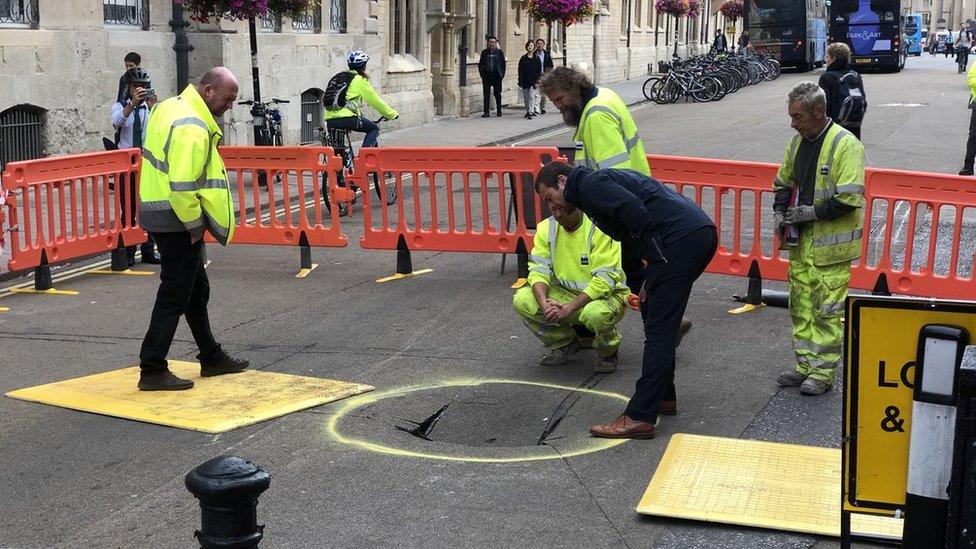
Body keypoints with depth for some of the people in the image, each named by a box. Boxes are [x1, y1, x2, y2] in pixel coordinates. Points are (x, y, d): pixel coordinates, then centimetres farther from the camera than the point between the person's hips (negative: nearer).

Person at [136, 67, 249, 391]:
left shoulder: (172, 107, 13)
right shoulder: (192, 128, -21)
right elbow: (182, 185, -28)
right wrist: (195, 225, -16)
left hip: (161, 213, 11)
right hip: (178, 221, -11)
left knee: (196, 290, 19)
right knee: (174, 296, -3)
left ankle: (211, 358, 31)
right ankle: (152, 371, 2)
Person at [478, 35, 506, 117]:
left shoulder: (500, 52, 4)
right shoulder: (484, 52, 8)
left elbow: (503, 64, 5)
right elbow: (480, 64, 10)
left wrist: (502, 74, -3)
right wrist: (482, 73, -1)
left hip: (496, 76, -1)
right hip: (486, 75, 1)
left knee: (497, 94, 5)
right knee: (486, 94, -2)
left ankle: (499, 111, 17)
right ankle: (486, 112, 0)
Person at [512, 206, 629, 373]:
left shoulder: (599, 229, -22)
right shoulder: (546, 228, -4)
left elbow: (605, 280, -26)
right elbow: (539, 271, -6)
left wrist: (569, 308, -32)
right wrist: (544, 302, -27)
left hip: (605, 294, -5)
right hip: (565, 293, 6)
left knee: (595, 313, -40)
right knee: (522, 300, -16)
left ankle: (608, 352, -4)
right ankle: (565, 344, 7)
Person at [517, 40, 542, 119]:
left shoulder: (536, 58, 3)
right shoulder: (523, 58, 7)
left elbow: (539, 70, 2)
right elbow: (520, 70, 6)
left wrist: (537, 80, -7)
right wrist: (520, 81, -1)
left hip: (533, 80, -3)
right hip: (525, 80, 3)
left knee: (532, 96, -11)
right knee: (526, 97, 8)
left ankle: (530, 112, -15)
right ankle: (528, 111, 22)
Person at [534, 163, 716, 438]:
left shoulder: (589, 185, 0)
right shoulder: (605, 180, 30)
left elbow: (636, 212, -17)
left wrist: (656, 260, -9)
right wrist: (652, 277, 17)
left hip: (681, 238, -10)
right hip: (703, 232, 10)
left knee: (658, 329, -7)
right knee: (652, 310, 22)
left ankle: (640, 418, -4)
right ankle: (663, 397, 28)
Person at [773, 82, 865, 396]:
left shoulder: (846, 145, -15)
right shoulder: (798, 141, 8)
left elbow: (850, 199, -20)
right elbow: (784, 183, 21)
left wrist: (811, 212, -18)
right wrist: (779, 212, 4)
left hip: (832, 246, -7)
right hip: (801, 243, 7)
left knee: (827, 311, -1)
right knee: (801, 307, 13)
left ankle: (823, 373, 8)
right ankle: (805, 366, 24)